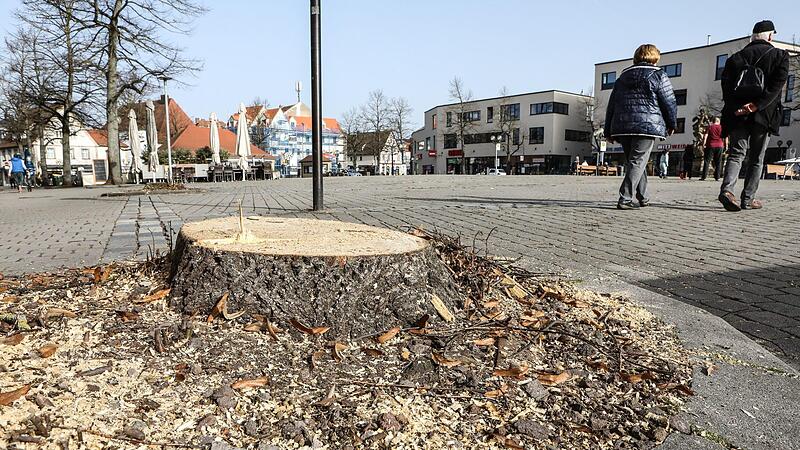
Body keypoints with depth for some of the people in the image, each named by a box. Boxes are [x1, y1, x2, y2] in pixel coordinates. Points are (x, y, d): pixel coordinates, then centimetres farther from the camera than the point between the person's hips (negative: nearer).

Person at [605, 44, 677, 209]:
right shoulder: (658, 75, 4)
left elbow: (611, 105, 17)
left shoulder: (623, 77, 19)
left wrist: (609, 131, 19)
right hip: (647, 126, -5)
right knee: (637, 163, -6)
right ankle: (625, 199, -17)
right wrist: (672, 124, 17)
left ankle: (643, 197, 21)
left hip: (622, 127, 5)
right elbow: (669, 102, 2)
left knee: (633, 162, 15)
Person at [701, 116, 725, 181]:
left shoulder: (709, 127, 4)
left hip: (710, 146, -1)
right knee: (718, 162, 6)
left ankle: (703, 176, -6)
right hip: (719, 146, 2)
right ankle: (717, 177, 2)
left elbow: (705, 136, -5)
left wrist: (703, 144, -2)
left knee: (707, 161, 0)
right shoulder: (722, 127, 7)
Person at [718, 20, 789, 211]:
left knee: (736, 153, 1)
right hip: (763, 115, -1)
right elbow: (777, 84, -11)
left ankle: (727, 189, -24)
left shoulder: (736, 57, 11)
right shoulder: (780, 55, 4)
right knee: (756, 158, 8)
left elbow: (726, 85, -2)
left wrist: (736, 108, -7)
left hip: (737, 114, 1)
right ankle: (747, 199, 9)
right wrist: (757, 105, -16)